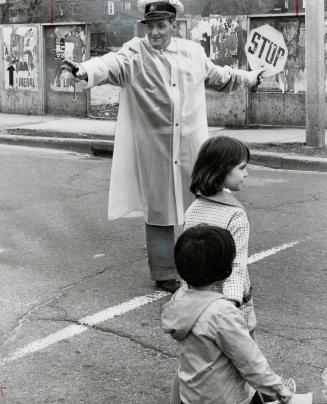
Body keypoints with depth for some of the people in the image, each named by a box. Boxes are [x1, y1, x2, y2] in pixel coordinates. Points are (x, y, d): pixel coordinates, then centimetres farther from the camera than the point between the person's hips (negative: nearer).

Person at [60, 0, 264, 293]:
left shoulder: (193, 52, 6)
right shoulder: (136, 53, -6)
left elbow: (217, 76, 25)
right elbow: (112, 63, -27)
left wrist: (250, 78, 37)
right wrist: (85, 71, -48)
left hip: (191, 148, 3)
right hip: (154, 152, -3)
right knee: (159, 210, 5)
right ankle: (164, 273, 18)